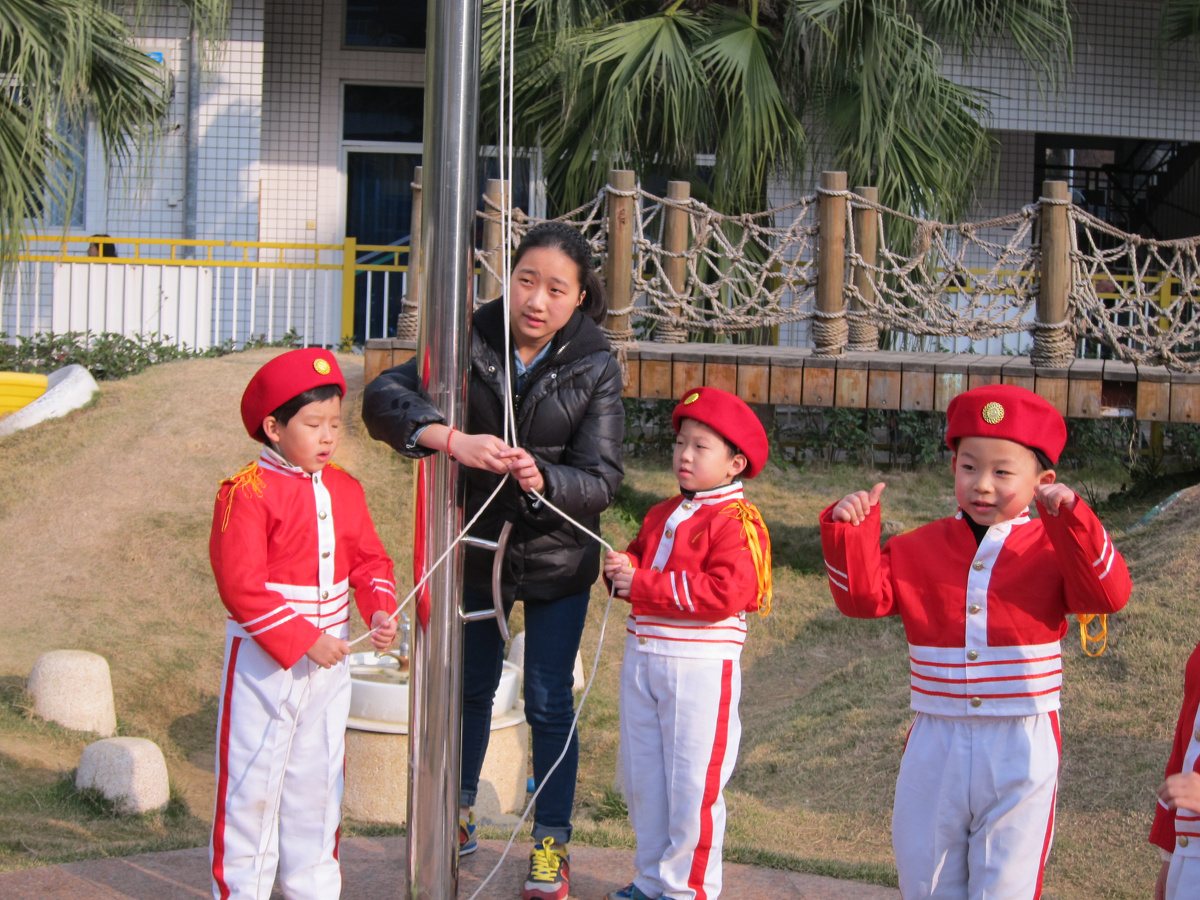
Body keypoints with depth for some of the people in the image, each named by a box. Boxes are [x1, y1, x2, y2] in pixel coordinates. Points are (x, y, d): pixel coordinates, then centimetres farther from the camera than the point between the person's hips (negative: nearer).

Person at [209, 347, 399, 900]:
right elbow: (242, 586, -18)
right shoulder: (248, 493, -14)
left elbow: (369, 560, 11)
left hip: (328, 658, 6)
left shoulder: (344, 491, 7)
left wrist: (380, 610, -9)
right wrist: (303, 641, -20)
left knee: (317, 778, 14)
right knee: (253, 782, 1)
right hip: (264, 660, -6)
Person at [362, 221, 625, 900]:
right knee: (470, 687, 18)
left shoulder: (596, 367, -15)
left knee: (549, 702, 3)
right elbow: (384, 398, -26)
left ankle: (552, 843, 18)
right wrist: (453, 439, -43)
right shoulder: (471, 340, -14)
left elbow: (602, 481, -18)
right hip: (476, 545, 2)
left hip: (557, 560, -2)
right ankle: (460, 815, 37)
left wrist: (541, 478, -39)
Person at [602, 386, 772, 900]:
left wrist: (643, 585, -20)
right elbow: (640, 559, 26)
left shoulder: (736, 524, -12)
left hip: (700, 668, -8)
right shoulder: (662, 516, 15)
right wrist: (621, 570, 0)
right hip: (643, 659, 8)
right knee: (642, 777, 15)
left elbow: (724, 593, -22)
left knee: (691, 784, -2)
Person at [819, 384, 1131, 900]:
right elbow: (865, 595, -1)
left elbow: (1107, 594, -18)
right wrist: (850, 530, -14)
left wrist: (1069, 519, -28)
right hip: (936, 745, 3)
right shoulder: (921, 549, 6)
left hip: (1020, 747, -3)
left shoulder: (1051, 549, -3)